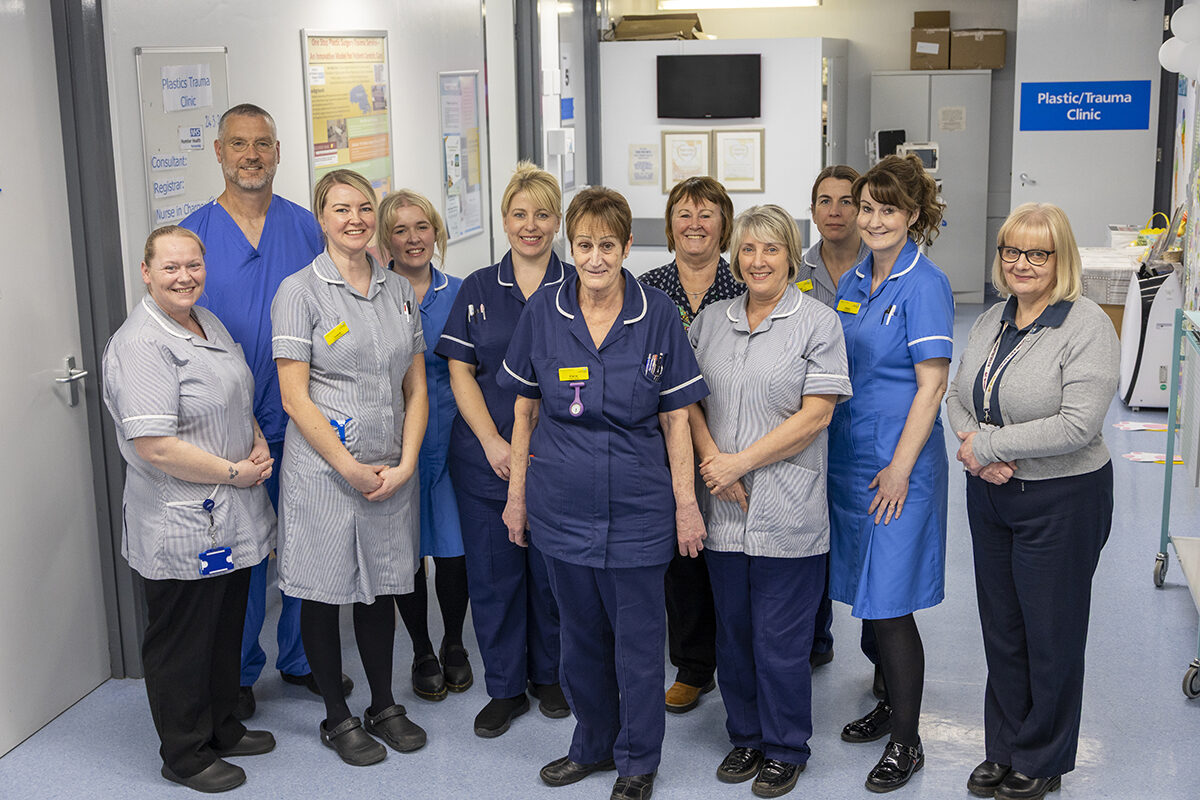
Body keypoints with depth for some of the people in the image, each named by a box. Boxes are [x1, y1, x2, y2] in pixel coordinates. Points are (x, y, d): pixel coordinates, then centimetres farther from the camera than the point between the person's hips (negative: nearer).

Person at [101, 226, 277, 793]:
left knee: (226, 628, 21)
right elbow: (155, 447, -26)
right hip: (180, 528, -9)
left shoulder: (209, 323, 10)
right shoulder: (140, 346, -20)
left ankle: (222, 728, 38)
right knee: (181, 643, 6)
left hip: (230, 519, 9)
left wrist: (259, 446, 3)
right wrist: (234, 472, -18)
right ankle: (186, 756, 21)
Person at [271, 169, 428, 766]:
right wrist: (351, 467, -14)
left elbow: (416, 387, 9)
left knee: (380, 585, 15)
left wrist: (405, 463, -3)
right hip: (323, 467, -4)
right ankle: (337, 717, 23)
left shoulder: (399, 291, 9)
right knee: (325, 591, 6)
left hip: (392, 470, 5)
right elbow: (294, 397, -11)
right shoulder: (300, 291, -7)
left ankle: (384, 705, 30)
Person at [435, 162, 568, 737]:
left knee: (551, 568, 8)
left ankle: (549, 677, 29)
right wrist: (493, 443, -10)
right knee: (492, 569, 6)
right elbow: (461, 372, 3)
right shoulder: (478, 289, 6)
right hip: (485, 456, 1)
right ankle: (505, 687, 22)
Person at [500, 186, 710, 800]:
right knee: (580, 634, 15)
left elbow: (675, 416, -2)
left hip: (637, 507, -2)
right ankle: (593, 744, 35)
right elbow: (526, 410, 7)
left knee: (638, 638, 6)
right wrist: (517, 493, 7)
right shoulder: (542, 313, 0)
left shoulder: (657, 316, -5)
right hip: (562, 505, 2)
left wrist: (686, 502, -3)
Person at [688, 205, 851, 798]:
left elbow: (816, 414, -10)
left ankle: (785, 749, 21)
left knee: (780, 638, 3)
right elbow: (689, 402, 9)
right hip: (723, 508, 4)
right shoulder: (711, 321, 10)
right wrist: (712, 460, -9)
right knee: (732, 631, 14)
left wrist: (740, 462, -13)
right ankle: (745, 737, 31)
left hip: (786, 510, -4)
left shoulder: (818, 322, -4)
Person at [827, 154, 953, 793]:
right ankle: (892, 704, 32)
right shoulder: (852, 282, 11)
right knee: (867, 591, 15)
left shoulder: (924, 285, -12)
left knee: (889, 602, -4)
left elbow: (931, 384, -15)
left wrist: (900, 468, -17)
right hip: (849, 452, 8)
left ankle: (906, 741, 9)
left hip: (897, 458, -7)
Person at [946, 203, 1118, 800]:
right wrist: (974, 448, -10)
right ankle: (1003, 749, 32)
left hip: (1061, 500, -6)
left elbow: (1079, 425, -23)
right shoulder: (991, 320, 6)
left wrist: (987, 445, -19)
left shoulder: (1087, 327, -15)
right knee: (1001, 628, 16)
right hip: (990, 497, 6)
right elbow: (958, 395, 10)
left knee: (1051, 633, 7)